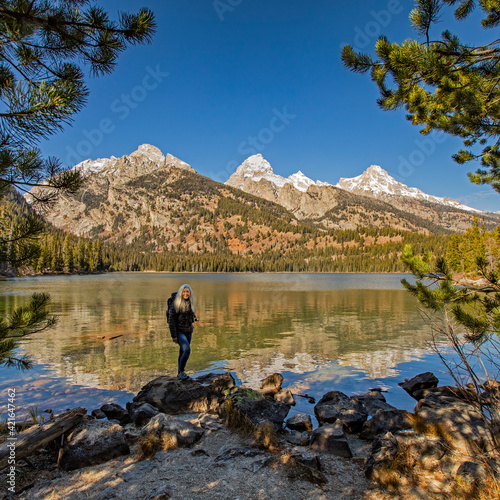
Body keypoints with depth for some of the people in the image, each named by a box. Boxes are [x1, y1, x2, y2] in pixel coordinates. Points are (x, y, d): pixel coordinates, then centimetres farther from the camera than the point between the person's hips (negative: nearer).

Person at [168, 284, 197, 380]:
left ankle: (179, 374, 27)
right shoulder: (175, 304, -12)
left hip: (188, 331, 6)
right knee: (187, 350, -21)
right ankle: (181, 371, -4)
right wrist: (173, 336, -15)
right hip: (179, 331, -6)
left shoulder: (190, 303, 6)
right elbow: (171, 320, -13)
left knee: (183, 353, 13)